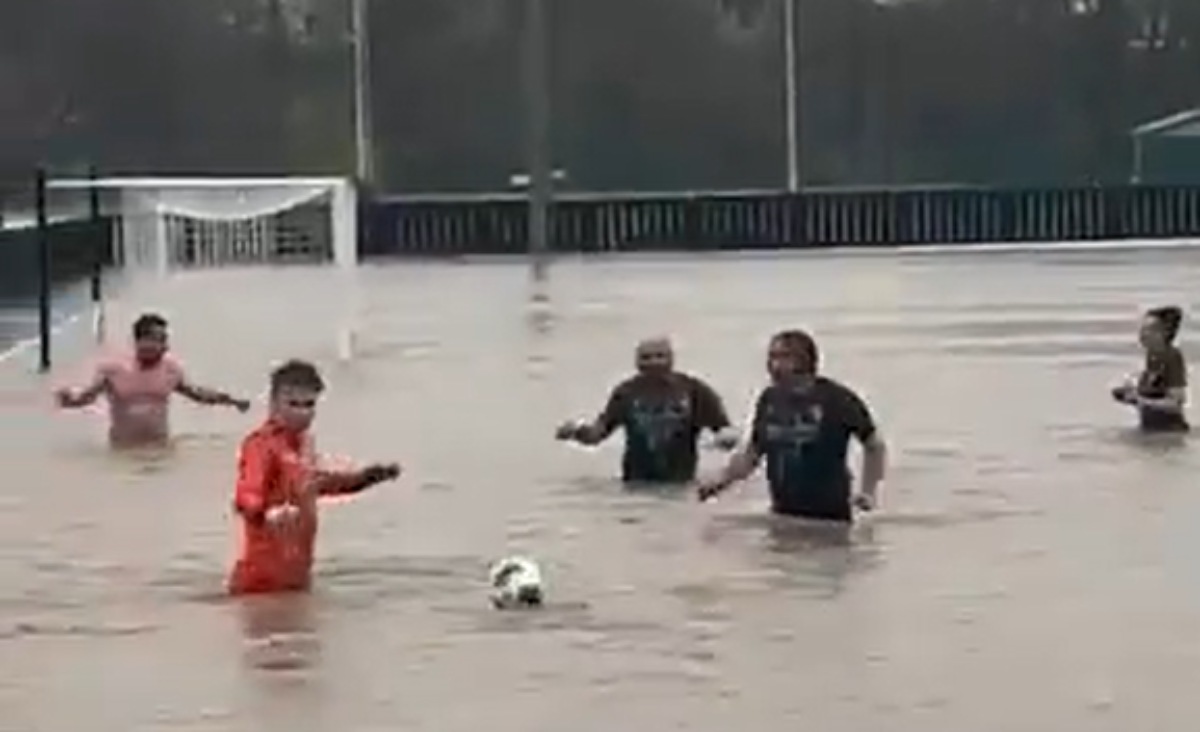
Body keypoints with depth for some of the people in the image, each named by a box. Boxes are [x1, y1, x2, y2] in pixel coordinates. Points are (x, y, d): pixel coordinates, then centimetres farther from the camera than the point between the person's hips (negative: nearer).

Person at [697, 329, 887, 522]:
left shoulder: (836, 399, -10)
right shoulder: (770, 399, 4)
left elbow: (875, 445, -1)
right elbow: (753, 450, 12)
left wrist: (869, 493, -7)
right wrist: (723, 479, -3)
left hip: (830, 517, -5)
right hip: (783, 515, 5)